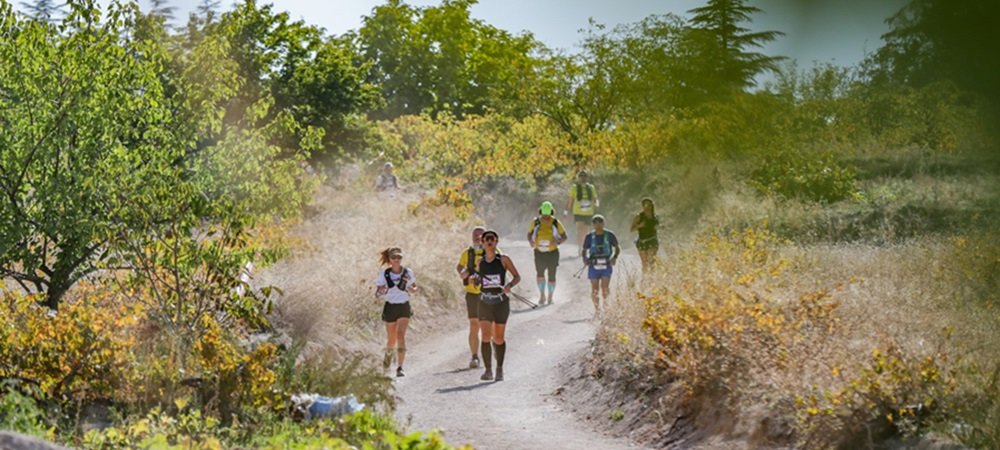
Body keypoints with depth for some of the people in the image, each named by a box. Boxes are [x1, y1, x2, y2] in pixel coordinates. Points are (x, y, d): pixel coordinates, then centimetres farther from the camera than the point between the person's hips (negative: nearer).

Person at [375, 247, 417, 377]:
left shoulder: (408, 273, -2)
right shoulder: (384, 275, -4)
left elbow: (414, 287, 12)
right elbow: (377, 294, -1)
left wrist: (412, 289, -10)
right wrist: (381, 292, -23)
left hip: (404, 307, -1)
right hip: (390, 307, 1)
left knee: (401, 336, -17)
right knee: (391, 339, 10)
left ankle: (399, 367, -18)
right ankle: (388, 355, 44)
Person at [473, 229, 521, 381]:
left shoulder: (503, 259, -2)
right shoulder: (480, 262, 7)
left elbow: (517, 277, 1)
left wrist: (509, 285, -19)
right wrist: (475, 279, -3)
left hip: (501, 302, -2)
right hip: (484, 303, 2)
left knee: (499, 338, 4)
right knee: (486, 337, -9)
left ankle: (499, 369, 21)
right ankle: (488, 370, -6)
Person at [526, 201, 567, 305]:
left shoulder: (555, 223, -4)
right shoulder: (535, 222, -2)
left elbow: (564, 236, 3)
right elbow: (529, 234, 11)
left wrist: (558, 242, -18)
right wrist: (530, 241, -12)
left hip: (552, 252, 0)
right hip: (539, 252, 0)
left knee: (552, 276, 4)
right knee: (539, 273, -16)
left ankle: (550, 297, 19)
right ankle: (542, 295, -3)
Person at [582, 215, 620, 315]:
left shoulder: (610, 235, 2)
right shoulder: (589, 237, 4)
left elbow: (617, 248, 13)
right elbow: (585, 250, 15)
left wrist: (615, 257, -4)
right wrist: (585, 259, -4)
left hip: (606, 265, -1)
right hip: (593, 265, 1)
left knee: (605, 287, -15)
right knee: (594, 289, 0)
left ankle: (606, 303, 9)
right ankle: (597, 308, 12)